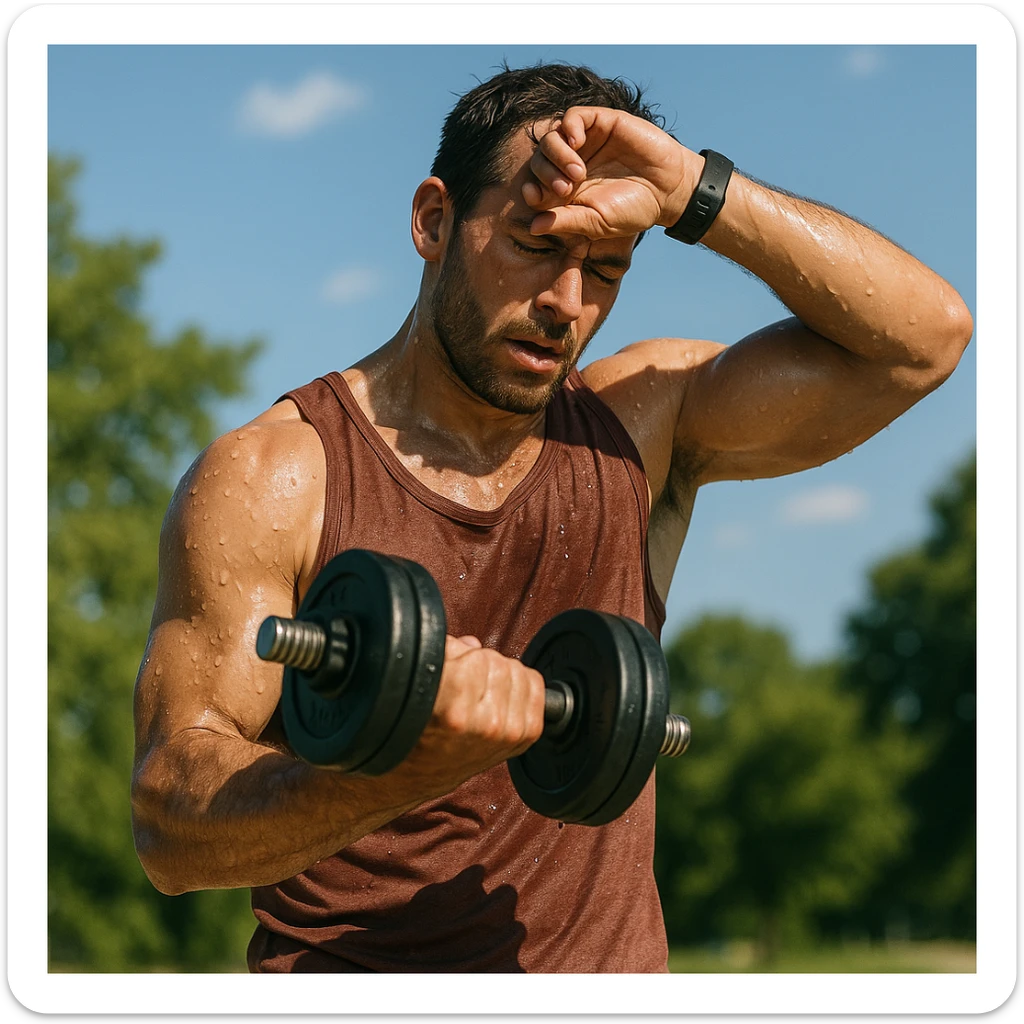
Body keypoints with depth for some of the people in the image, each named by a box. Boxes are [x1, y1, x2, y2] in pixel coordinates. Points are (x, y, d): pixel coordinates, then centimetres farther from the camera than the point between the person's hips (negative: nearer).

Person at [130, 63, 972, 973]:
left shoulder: (641, 425, 8)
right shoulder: (268, 479, -4)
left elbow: (926, 334, 3)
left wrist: (692, 193, -6)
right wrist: (407, 767, -29)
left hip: (614, 958, 4)